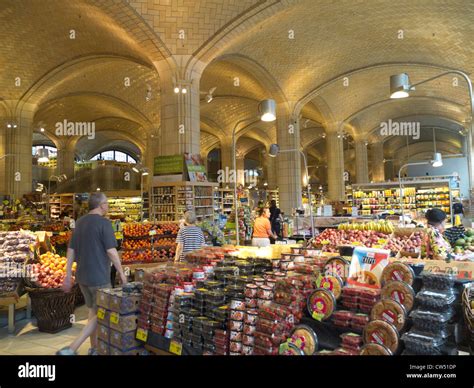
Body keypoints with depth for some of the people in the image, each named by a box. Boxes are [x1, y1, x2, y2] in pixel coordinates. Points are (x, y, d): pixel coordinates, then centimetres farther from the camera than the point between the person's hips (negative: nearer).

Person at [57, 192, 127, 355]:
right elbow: (111, 251, -17)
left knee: (93, 311, 20)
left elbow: (71, 250, 9)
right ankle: (71, 349, -5)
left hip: (82, 276, 8)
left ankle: (94, 348, 29)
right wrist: (121, 273, -7)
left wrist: (68, 275, 14)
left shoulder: (80, 222, 8)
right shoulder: (104, 223, -15)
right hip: (99, 277, -8)